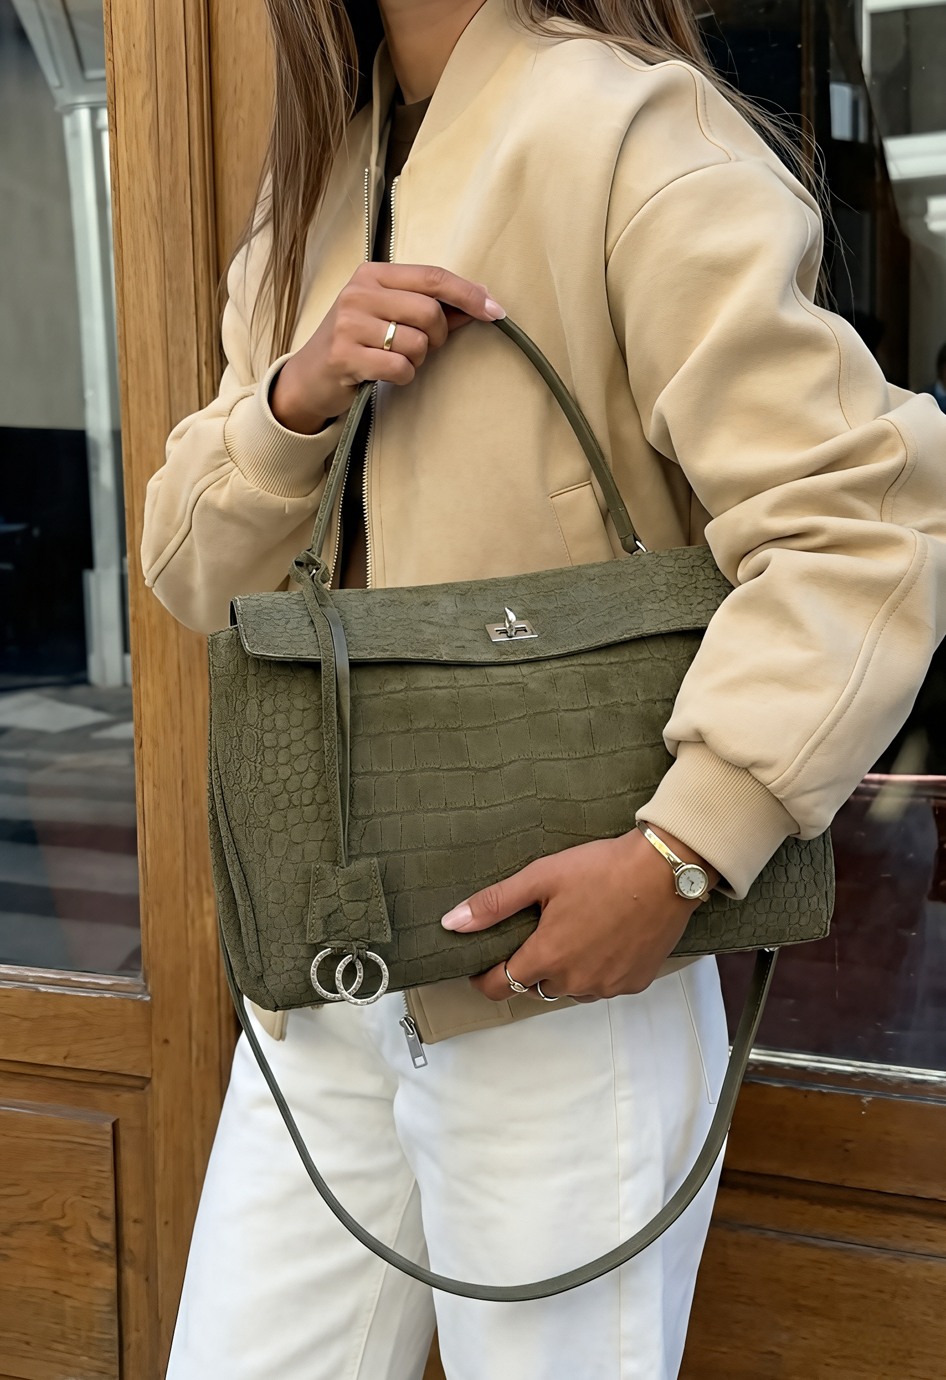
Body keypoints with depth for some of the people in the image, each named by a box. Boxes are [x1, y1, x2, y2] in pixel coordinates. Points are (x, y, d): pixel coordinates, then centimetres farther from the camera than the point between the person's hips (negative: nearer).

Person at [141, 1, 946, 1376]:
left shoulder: (627, 129, -11)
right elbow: (193, 571, 9)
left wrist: (680, 855, -25)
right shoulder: (314, 184, 12)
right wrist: (295, 398, -10)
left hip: (560, 980, -6)